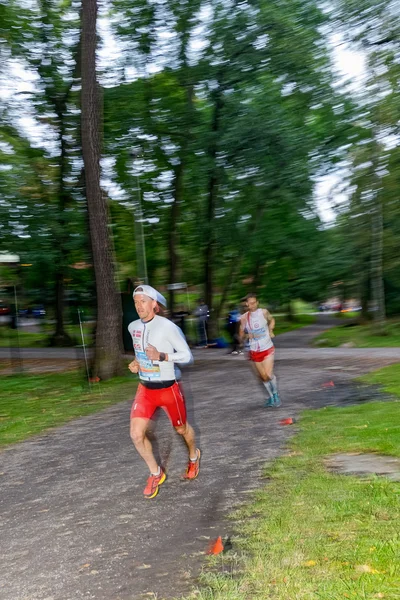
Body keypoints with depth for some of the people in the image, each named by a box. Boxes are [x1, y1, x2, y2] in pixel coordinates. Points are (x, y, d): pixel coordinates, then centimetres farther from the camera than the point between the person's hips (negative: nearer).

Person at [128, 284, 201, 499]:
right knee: (136, 434, -8)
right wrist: (136, 364, 0)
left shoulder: (167, 327, -20)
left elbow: (187, 355, -15)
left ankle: (194, 457, 51)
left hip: (168, 389, -4)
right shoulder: (133, 327, 0)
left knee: (181, 428, 17)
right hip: (145, 389, 4)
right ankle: (155, 473, 16)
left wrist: (161, 356, -28)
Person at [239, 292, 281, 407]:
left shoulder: (264, 312, -6)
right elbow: (241, 335, 3)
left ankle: (275, 394, 12)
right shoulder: (244, 318, -6)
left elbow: (271, 320, 16)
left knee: (269, 374, -14)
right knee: (263, 377, 10)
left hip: (267, 348, -2)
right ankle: (270, 396, 31)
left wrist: (271, 331, 0)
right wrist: (247, 335, -18)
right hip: (254, 351, 2)